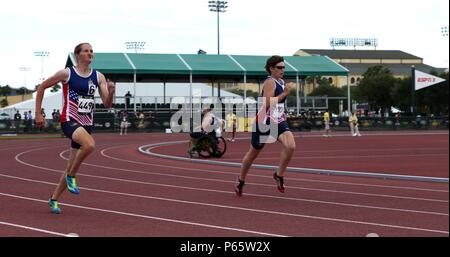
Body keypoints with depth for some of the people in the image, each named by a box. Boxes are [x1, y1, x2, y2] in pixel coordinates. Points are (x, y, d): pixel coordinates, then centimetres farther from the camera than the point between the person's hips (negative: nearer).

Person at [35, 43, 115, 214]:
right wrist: (38, 114, 2)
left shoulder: (98, 77, 6)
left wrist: (111, 93, -18)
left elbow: (107, 104, 4)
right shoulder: (66, 74, -5)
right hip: (69, 121, -5)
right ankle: (71, 176, -10)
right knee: (90, 144, -34)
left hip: (86, 124, 5)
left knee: (71, 166, 10)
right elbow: (41, 88, 5)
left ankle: (54, 199, 27)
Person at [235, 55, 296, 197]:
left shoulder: (281, 82, 11)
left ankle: (279, 175, -2)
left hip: (279, 122, 6)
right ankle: (241, 180, 32)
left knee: (290, 146, -21)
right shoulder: (270, 82, -15)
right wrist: (285, 93, -27)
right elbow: (267, 104, -27)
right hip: (264, 122, -6)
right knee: (253, 153, 11)